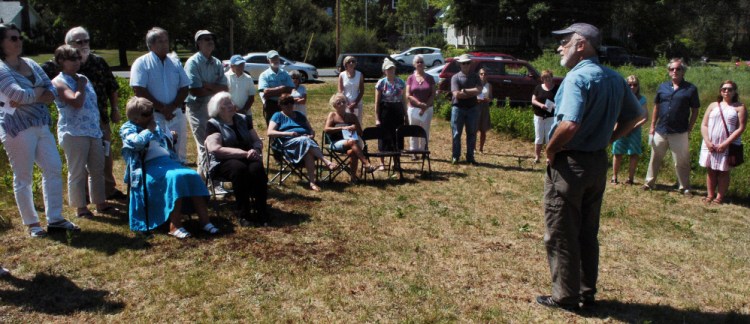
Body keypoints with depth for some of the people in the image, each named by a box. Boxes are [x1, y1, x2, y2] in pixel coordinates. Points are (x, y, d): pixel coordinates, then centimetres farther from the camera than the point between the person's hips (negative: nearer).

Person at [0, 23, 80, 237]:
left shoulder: (31, 64, 11)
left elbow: (51, 93, 4)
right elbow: (20, 95, -22)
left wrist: (28, 98, -13)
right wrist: (39, 91, -2)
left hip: (42, 125, 7)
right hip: (18, 129, -7)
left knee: (54, 169, 5)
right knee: (23, 178, 3)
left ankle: (55, 218, 13)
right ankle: (32, 223, 13)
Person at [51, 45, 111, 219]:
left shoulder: (83, 78, 16)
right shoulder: (58, 83, -8)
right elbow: (76, 102, -25)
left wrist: (99, 127, 18)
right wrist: (81, 86, -9)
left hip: (94, 132, 7)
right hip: (74, 133, -7)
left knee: (98, 169, 11)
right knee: (77, 172, 1)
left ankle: (100, 202, 22)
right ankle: (80, 206, 11)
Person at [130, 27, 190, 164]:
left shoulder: (175, 62, 12)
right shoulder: (141, 63, -1)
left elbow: (184, 89, 8)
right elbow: (139, 91, -10)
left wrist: (172, 107, -8)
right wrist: (161, 108, -13)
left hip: (175, 115, 4)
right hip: (152, 117, -4)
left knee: (179, 154, 8)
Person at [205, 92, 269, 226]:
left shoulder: (243, 119, 17)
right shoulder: (213, 124, 1)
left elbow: (257, 141, 15)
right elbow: (215, 149, -14)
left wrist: (256, 150, -12)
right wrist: (244, 153, -20)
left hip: (247, 158, 4)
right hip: (223, 162, -4)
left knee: (257, 167, -30)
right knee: (239, 168, -36)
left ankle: (261, 211, -27)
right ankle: (243, 214, -32)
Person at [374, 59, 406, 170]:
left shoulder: (400, 82, 6)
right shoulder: (381, 83, -4)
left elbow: (403, 100, 11)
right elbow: (377, 102, -4)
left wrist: (406, 115, 7)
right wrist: (377, 118, -9)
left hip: (398, 111, 3)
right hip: (385, 110, -3)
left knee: (398, 137, 6)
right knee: (384, 137, 1)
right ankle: (382, 163, 11)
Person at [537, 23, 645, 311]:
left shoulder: (577, 77, -19)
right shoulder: (615, 79, 7)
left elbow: (569, 125, -32)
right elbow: (635, 116, 15)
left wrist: (550, 149, -16)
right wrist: (607, 139, 13)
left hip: (569, 165, -8)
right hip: (599, 162, 8)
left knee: (561, 235, 5)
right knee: (588, 233, 18)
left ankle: (565, 297, 14)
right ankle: (587, 292, 28)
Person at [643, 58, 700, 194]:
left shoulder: (690, 89, -3)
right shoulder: (662, 87, 6)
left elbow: (695, 110, 1)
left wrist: (689, 129, -3)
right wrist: (653, 126, 7)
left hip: (680, 133, -3)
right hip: (660, 131, 3)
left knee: (681, 162, 4)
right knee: (655, 158, 13)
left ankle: (684, 187, 15)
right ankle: (649, 182, 24)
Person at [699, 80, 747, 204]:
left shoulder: (740, 107, -1)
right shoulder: (713, 105, 9)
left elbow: (740, 128, -8)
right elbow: (704, 125, 5)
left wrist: (725, 144, -16)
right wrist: (707, 141, -9)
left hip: (728, 146, -3)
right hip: (710, 145, 3)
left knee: (723, 171, 3)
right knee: (710, 170, 8)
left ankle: (720, 197, 10)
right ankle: (710, 195, 17)